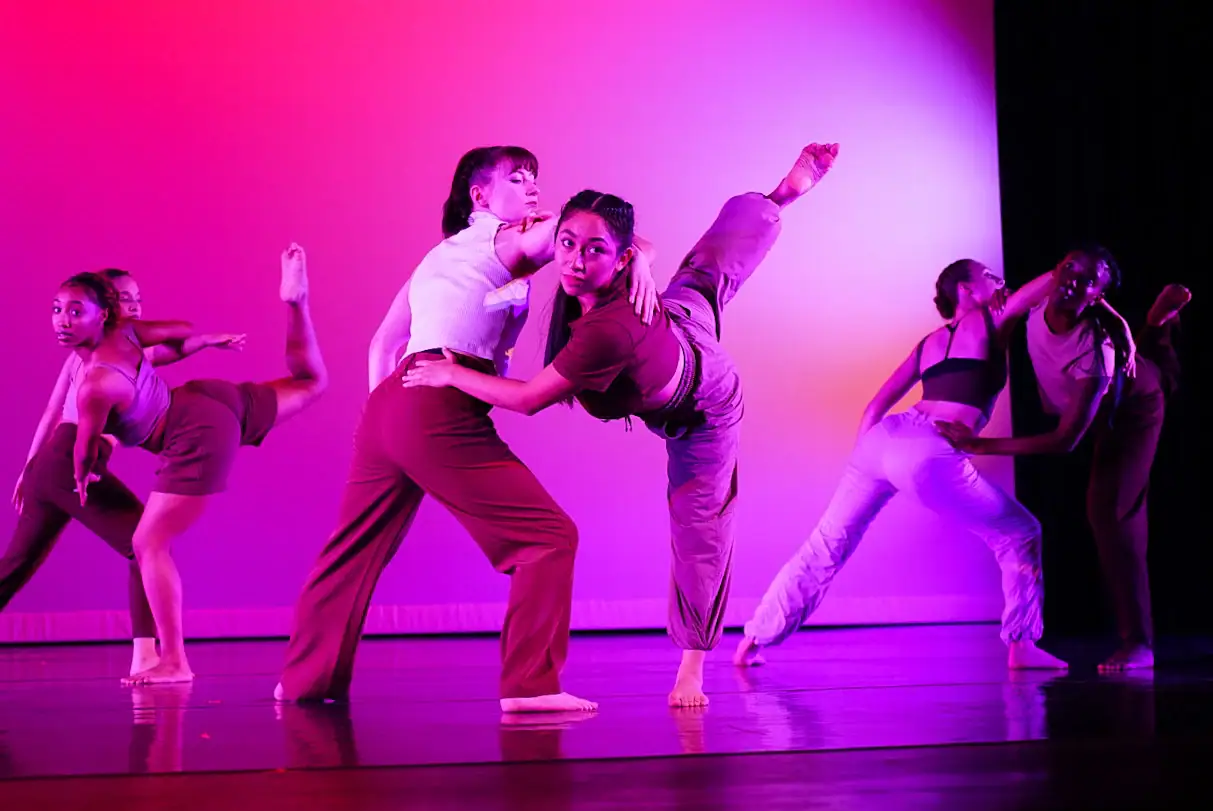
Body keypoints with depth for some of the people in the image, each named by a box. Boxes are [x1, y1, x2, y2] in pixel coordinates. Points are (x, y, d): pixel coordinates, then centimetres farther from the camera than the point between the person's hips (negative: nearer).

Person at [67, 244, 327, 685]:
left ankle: (173, 662, -7)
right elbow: (185, 330, 9)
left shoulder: (96, 386, -29)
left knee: (149, 545, -7)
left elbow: (85, 452, -13)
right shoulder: (122, 331, -8)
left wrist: (83, 479, 10)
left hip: (199, 441, -9)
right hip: (206, 398, 9)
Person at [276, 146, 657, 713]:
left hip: (389, 405, 9)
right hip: (443, 414, -9)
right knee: (549, 536, -6)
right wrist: (635, 258, -21)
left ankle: (307, 678, 33)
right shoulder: (515, 241, 5)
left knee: (358, 548, 22)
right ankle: (531, 685, -12)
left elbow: (383, 343, 26)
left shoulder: (443, 254, 27)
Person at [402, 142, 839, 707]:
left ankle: (692, 667, 10)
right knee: (708, 273, 37)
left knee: (699, 524, -1)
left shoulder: (610, 331, -53)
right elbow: (639, 249, -8)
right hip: (683, 322, 7)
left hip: (698, 413, -7)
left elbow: (528, 399, -42)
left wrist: (451, 375, -31)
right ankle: (784, 194, 65)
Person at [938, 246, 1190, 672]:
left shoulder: (1096, 350, -46)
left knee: (1109, 508, -20)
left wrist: (982, 445, -46)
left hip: (1133, 409, -7)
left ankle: (1137, 642, -17)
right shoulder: (1035, 315, -30)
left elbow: (1066, 440, -45)